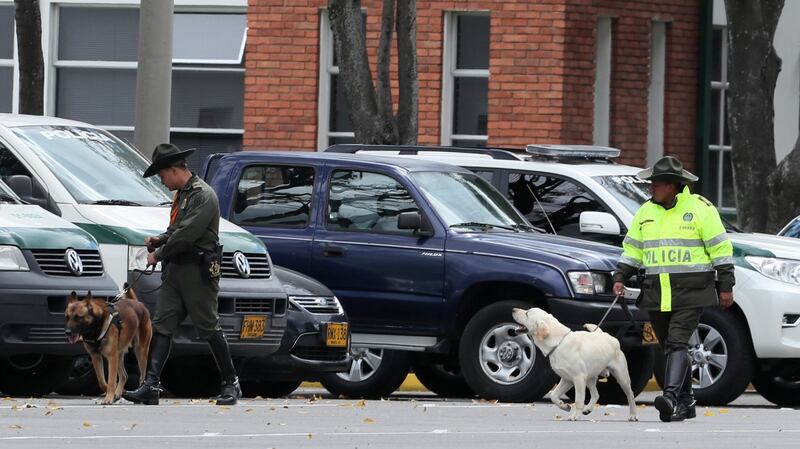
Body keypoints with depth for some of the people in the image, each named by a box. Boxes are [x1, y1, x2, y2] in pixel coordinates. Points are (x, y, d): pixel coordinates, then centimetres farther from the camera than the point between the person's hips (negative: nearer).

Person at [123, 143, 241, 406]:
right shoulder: (181, 195, 18)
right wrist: (160, 240, 8)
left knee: (209, 328, -2)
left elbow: (187, 235, -21)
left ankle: (231, 384, 9)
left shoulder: (203, 196, -14)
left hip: (198, 272, -9)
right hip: (174, 270, 9)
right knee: (162, 325, -2)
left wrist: (158, 254, -10)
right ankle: (151, 385, -8)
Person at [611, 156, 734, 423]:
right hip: (657, 294, 6)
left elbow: (720, 248, -2)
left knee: (677, 342, -18)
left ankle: (671, 396, -30)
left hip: (690, 292, -6)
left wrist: (726, 286, -5)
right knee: (669, 347, 8)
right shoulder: (646, 212, 13)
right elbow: (633, 249, 20)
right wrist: (621, 278, 7)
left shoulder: (699, 208, -3)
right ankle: (685, 402, 16)